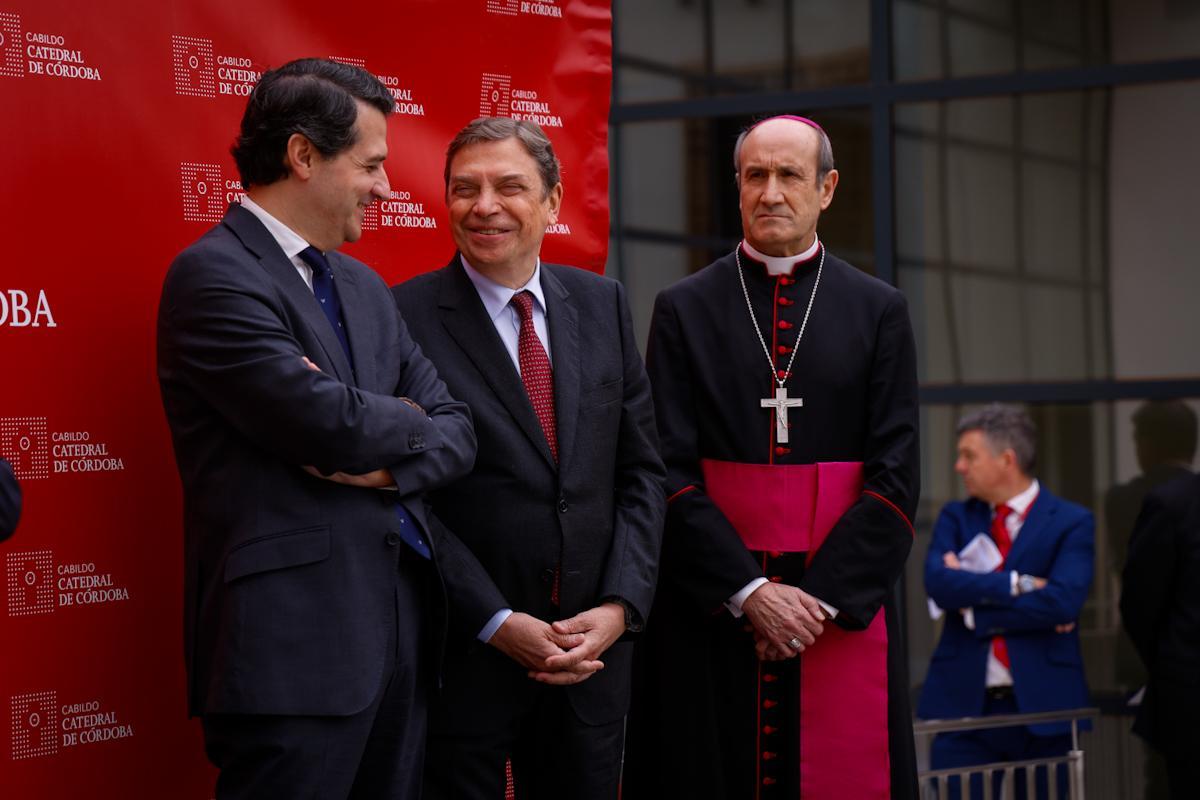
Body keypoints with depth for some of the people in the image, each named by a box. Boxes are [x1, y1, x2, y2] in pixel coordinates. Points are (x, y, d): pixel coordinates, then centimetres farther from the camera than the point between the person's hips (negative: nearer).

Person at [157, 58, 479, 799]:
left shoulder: (366, 287, 18)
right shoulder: (213, 273, -10)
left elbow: (456, 430, 14)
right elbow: (331, 425, -19)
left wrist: (387, 463, -7)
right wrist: (406, 421, 2)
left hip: (402, 625, 8)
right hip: (293, 644, -8)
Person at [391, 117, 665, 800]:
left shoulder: (602, 304, 7)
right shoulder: (407, 317, -8)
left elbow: (642, 470, 7)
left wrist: (620, 606, -5)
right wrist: (497, 625, -14)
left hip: (595, 642, 4)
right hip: (463, 657, -4)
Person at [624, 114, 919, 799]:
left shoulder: (879, 311, 6)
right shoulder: (685, 309, 5)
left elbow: (896, 478, 0)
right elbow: (669, 471, -2)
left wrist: (822, 599, -10)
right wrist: (748, 591, -12)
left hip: (845, 608, 1)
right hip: (712, 608, 0)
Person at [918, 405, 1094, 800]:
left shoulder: (1072, 523, 0)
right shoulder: (956, 517, 11)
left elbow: (1062, 601, -16)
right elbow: (938, 582, -8)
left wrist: (974, 604, -10)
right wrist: (1019, 584, -14)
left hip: (1042, 706, -2)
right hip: (964, 705, 2)